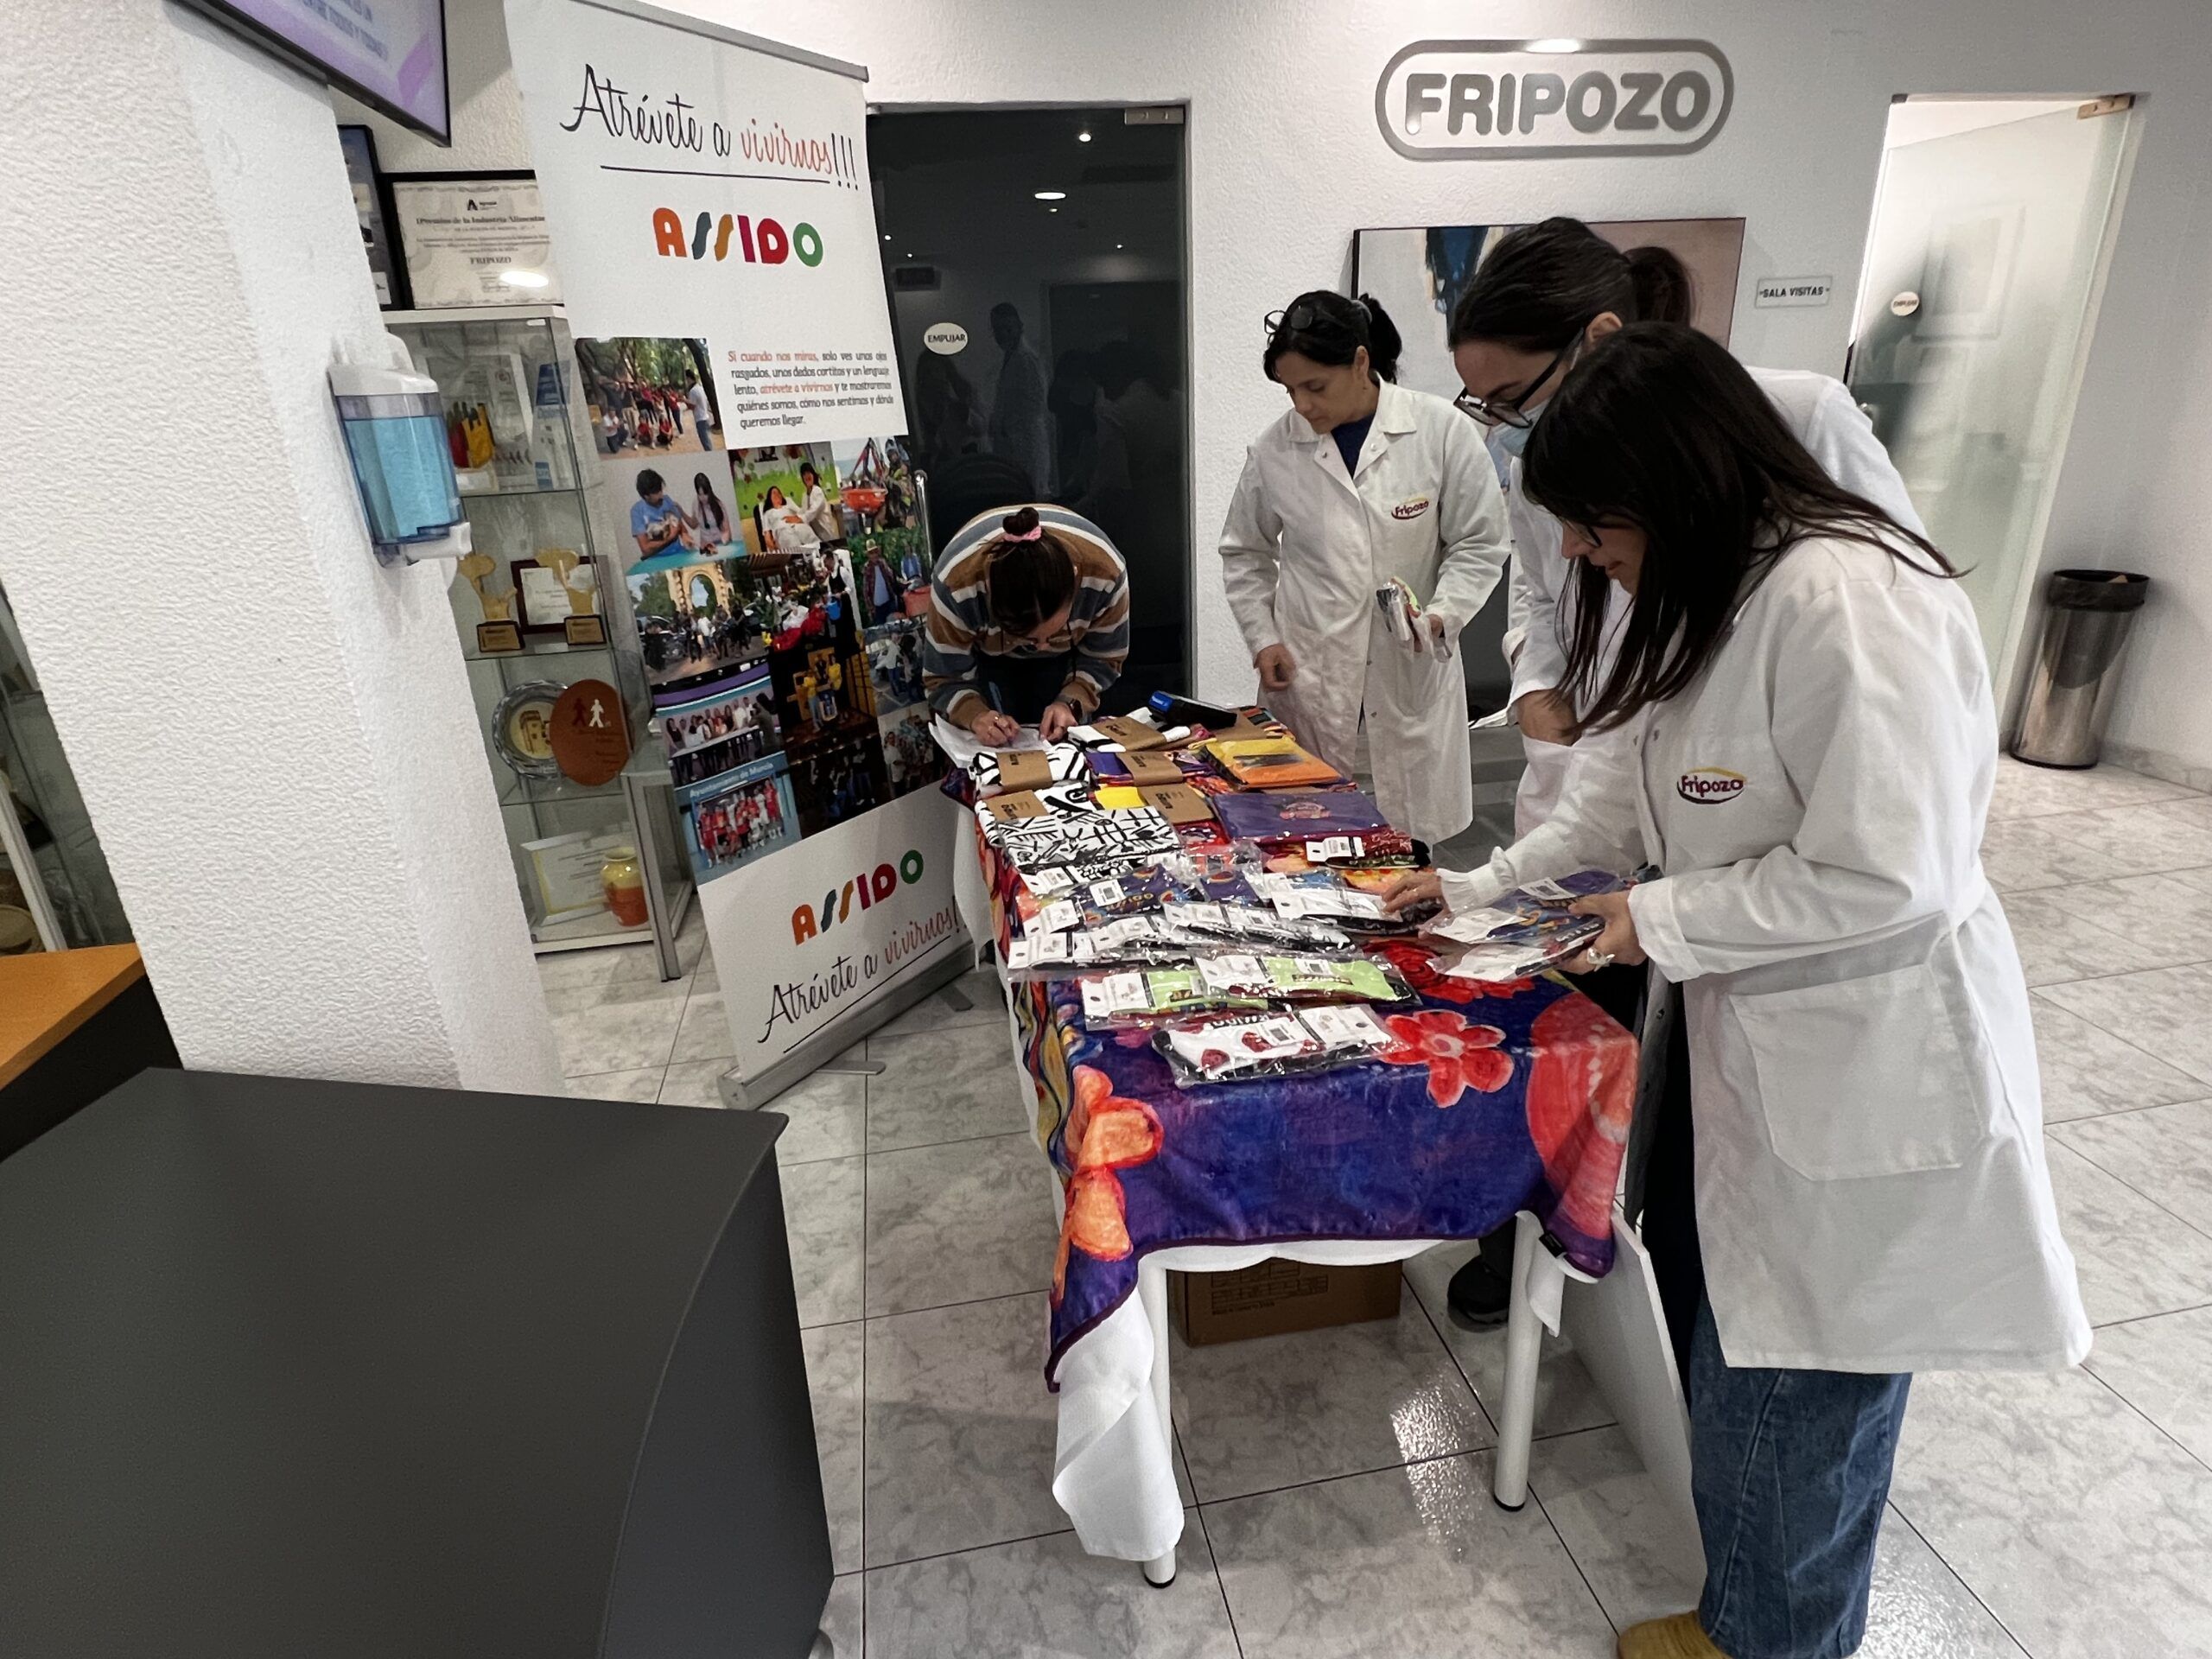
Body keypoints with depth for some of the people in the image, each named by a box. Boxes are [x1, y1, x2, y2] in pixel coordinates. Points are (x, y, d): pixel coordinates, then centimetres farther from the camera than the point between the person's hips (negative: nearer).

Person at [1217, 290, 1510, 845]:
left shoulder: (1440, 430, -5)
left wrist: (1442, 616, -14)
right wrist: (1263, 638, 4)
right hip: (1307, 676, 1)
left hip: (1411, 674, -1)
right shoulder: (1277, 449, 1)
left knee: (1407, 847, 4)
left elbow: (1480, 544, 2)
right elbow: (1244, 552, 15)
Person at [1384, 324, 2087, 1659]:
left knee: (1790, 1390, 11)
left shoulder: (1845, 600, -26)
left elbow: (1884, 875, -27)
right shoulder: (1704, 595, 5)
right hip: (1734, 1028, 9)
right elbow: (1628, 784, 13)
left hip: (1861, 1067, -9)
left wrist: (1664, 920, -16)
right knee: (1716, 1327, 25)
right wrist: (1483, 887, 9)